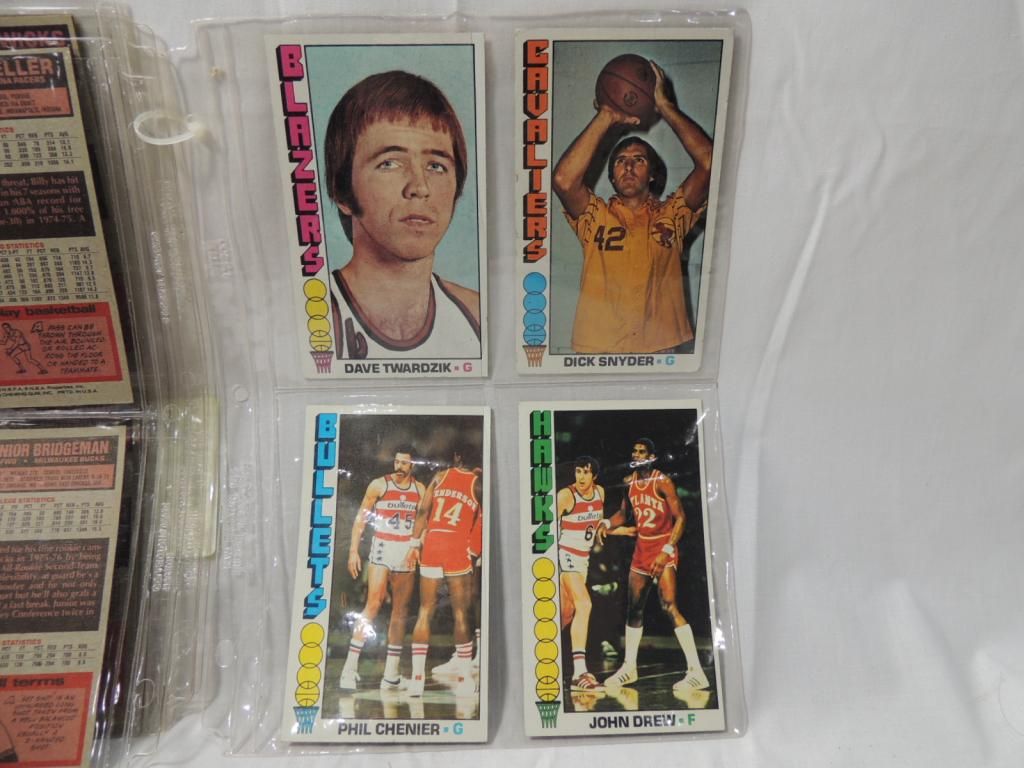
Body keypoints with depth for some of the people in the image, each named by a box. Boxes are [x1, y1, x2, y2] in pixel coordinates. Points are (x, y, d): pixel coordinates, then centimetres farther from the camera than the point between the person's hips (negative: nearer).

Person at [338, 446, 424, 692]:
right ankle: (350, 667, -8)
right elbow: (361, 518, -2)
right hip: (382, 550, -4)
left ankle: (391, 674, 13)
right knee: (373, 604, -15)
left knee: (401, 610, 5)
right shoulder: (379, 485, -3)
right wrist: (353, 551, -8)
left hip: (408, 553, 4)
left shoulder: (420, 490, 7)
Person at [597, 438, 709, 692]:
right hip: (641, 549, 7)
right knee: (634, 608, 11)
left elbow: (680, 518, -15)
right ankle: (629, 668, 25)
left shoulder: (662, 482, -14)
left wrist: (667, 551, -22)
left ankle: (696, 673, -13)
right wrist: (607, 524, -2)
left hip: (663, 550, -7)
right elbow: (623, 513, 19)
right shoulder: (629, 483, 6)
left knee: (669, 607, -18)